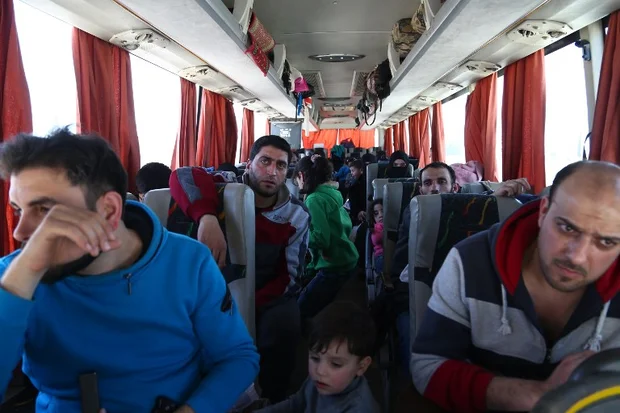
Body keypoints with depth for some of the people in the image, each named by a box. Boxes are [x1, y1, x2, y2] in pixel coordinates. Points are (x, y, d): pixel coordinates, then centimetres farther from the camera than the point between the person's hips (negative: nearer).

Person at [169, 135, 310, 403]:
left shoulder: (297, 216, -5)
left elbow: (290, 276, -8)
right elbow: (183, 176, -25)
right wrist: (207, 217, -44)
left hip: (267, 296, 0)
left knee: (283, 324, -32)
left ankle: (273, 400, -6)